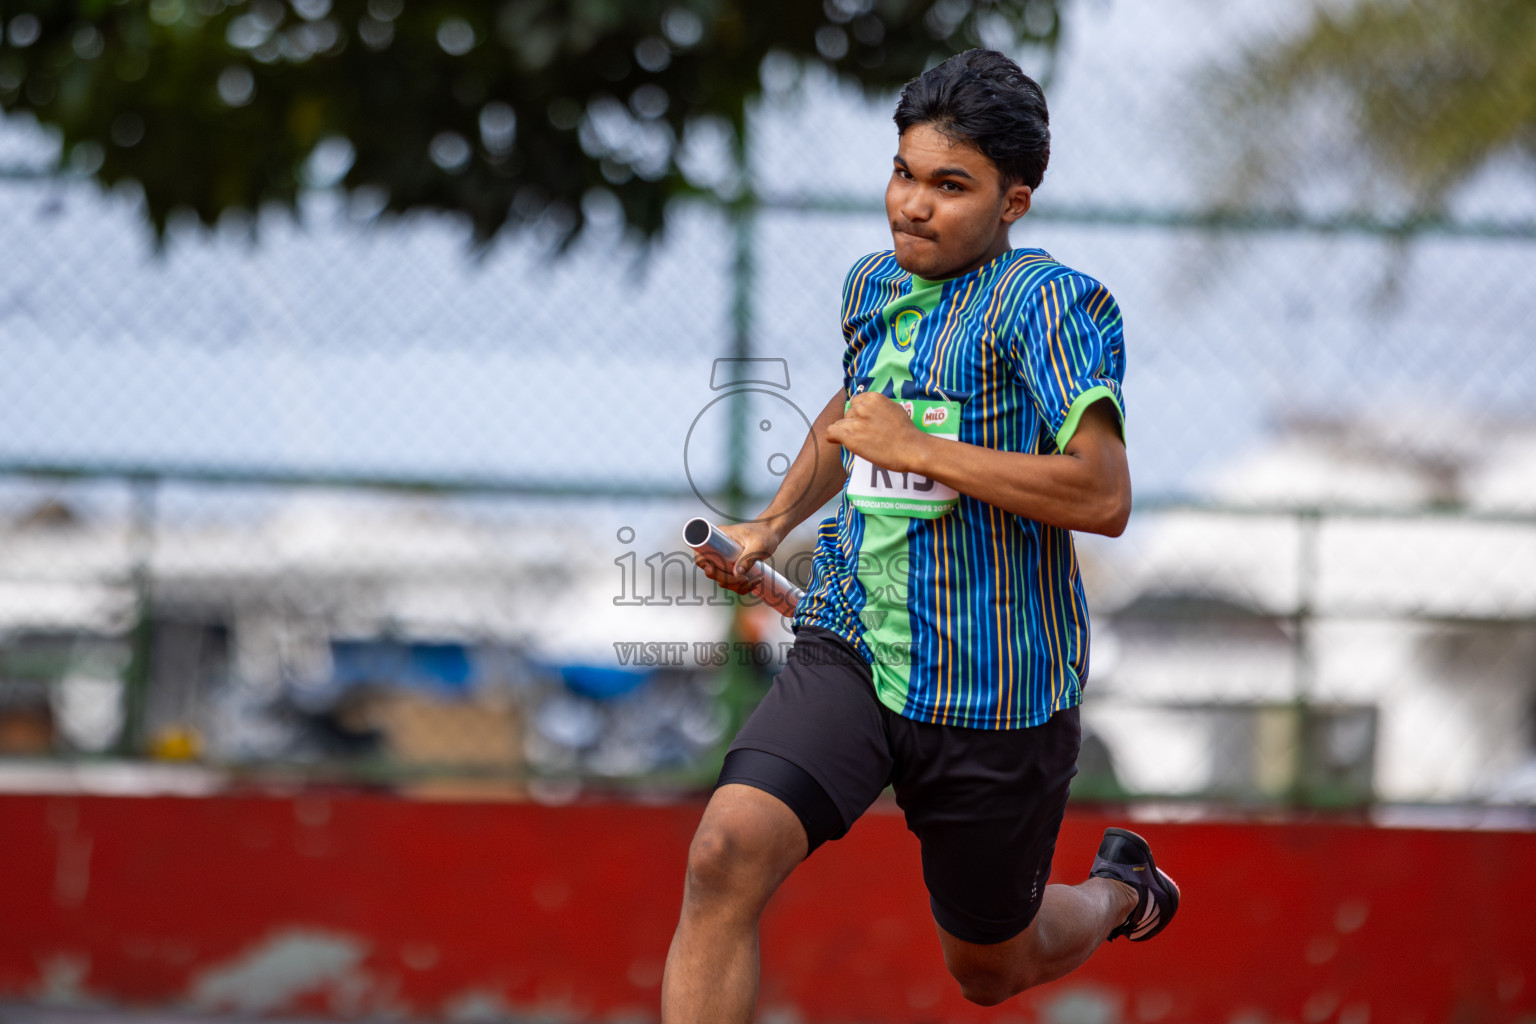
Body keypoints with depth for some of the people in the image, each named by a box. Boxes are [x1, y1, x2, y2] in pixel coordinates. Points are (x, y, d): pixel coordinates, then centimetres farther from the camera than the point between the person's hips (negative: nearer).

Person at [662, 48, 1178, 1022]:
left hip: (996, 696, -4)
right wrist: (772, 524, 18)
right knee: (727, 854, -24)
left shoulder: (1049, 302, -13)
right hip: (848, 650, 5)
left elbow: (1103, 497, -25)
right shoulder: (872, 286, 9)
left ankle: (1119, 891, 50)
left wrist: (916, 448, -23)